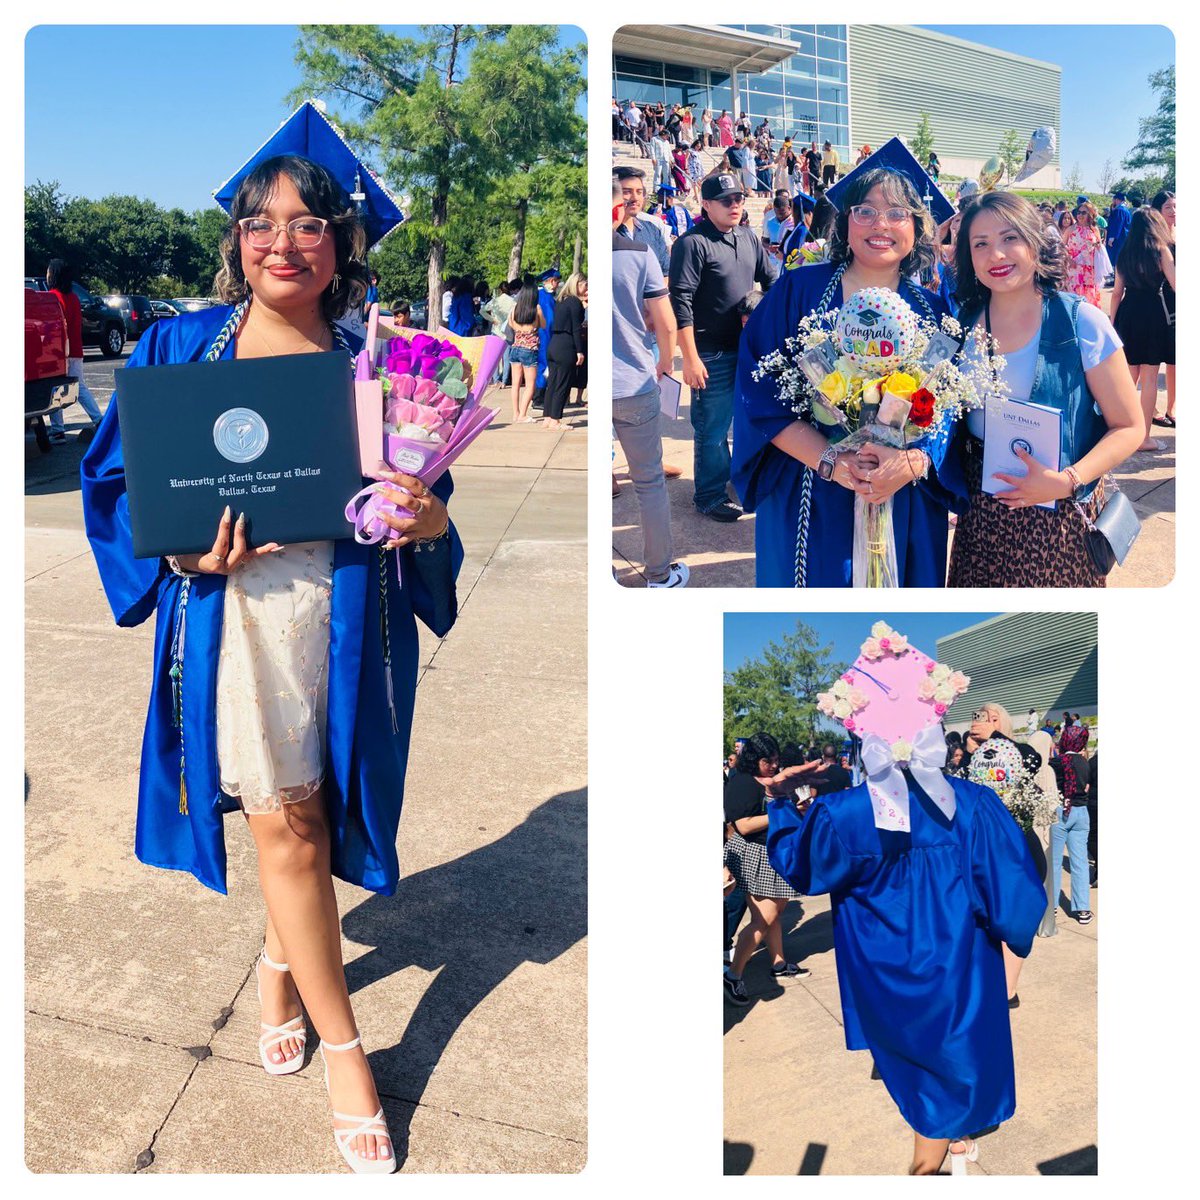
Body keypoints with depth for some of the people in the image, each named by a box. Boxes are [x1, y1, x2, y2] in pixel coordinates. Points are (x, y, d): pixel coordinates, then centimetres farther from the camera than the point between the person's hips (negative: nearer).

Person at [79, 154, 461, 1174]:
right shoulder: (179, 349, 5)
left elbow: (422, 506, 8)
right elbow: (117, 478, 6)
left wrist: (427, 521, -15)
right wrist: (182, 549, -12)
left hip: (348, 618, 1)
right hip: (237, 609, -1)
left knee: (309, 813, 13)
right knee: (286, 825, 2)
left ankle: (283, 960, 44)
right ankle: (343, 1045, 18)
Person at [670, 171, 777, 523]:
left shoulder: (748, 239, 10)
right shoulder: (693, 243, -12)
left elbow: (772, 279, 21)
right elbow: (681, 302, -16)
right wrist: (690, 359, -20)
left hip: (748, 346, 7)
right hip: (712, 355, -7)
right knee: (712, 428, 2)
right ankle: (710, 495, 15)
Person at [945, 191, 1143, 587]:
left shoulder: (1081, 322, -10)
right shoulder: (963, 325, 0)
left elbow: (1129, 428, -7)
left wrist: (1068, 481, -21)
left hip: (1058, 514, -3)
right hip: (980, 512, 3)